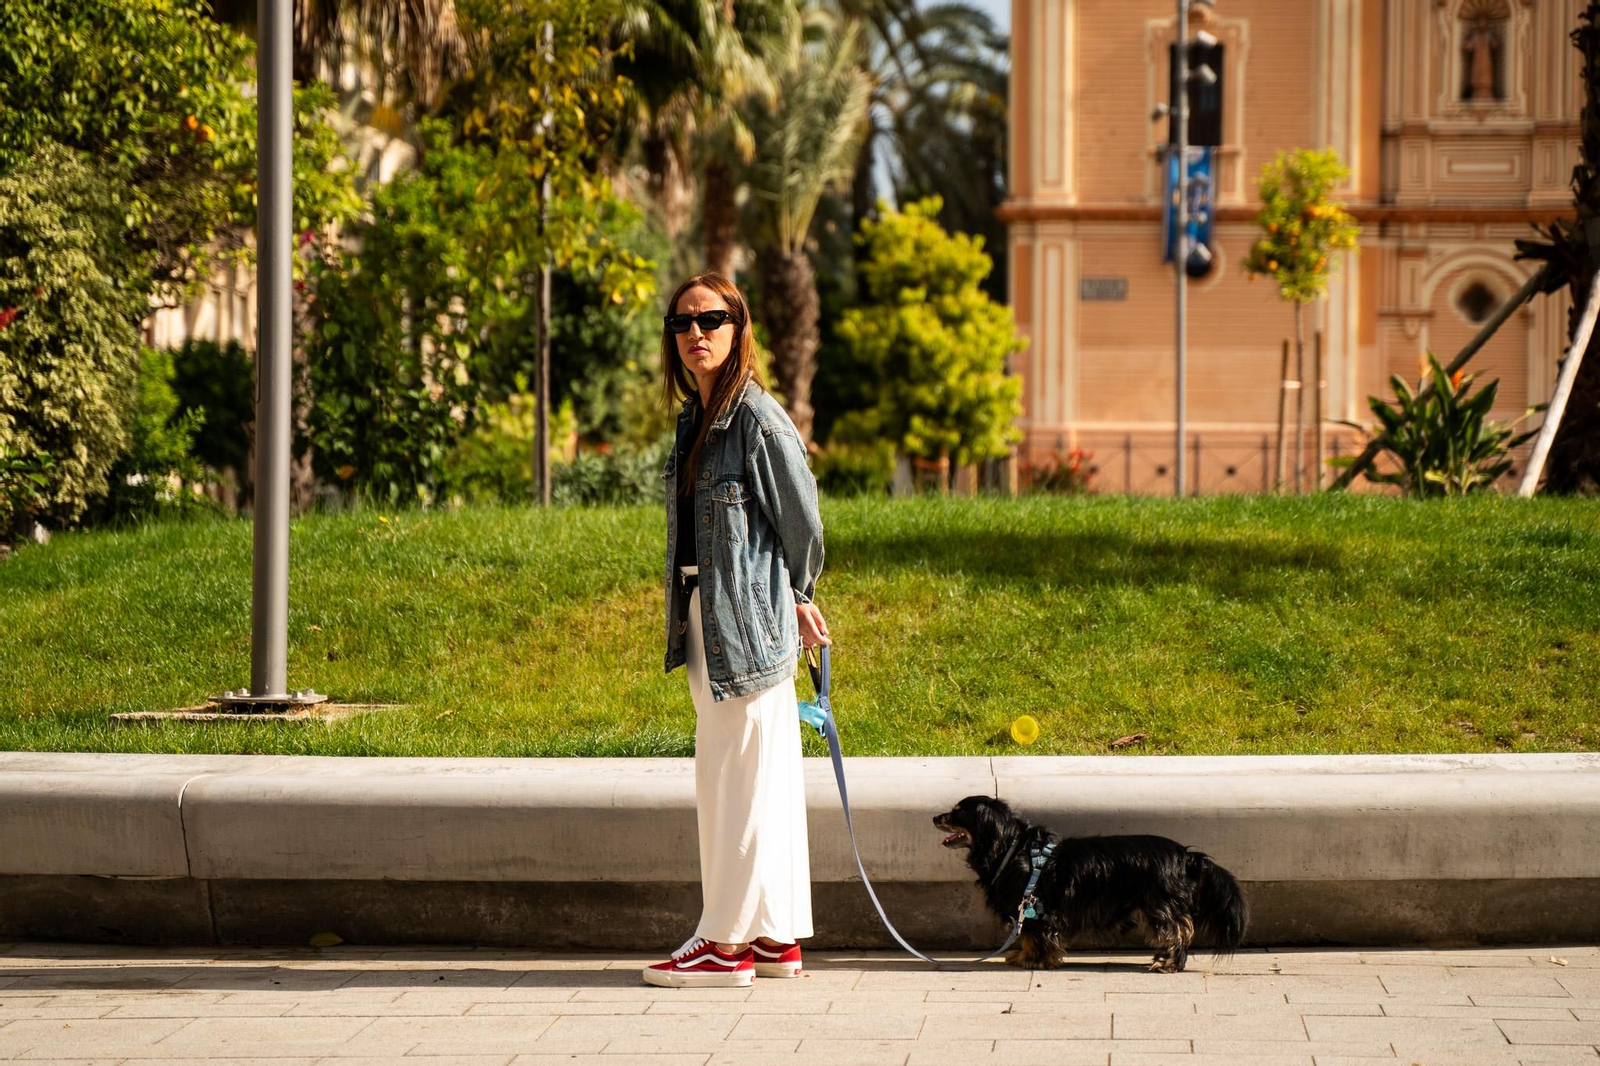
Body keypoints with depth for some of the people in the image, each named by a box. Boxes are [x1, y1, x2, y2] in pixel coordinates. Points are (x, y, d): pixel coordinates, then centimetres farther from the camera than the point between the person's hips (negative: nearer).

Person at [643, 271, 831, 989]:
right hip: (705, 616, 9)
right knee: (765, 775, 11)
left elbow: (802, 520, -9)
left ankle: (729, 943, 1)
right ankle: (777, 939, 16)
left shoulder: (759, 419, -13)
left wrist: (794, 600, 3)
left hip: (750, 616, -9)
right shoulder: (693, 418, 13)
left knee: (738, 776, -4)